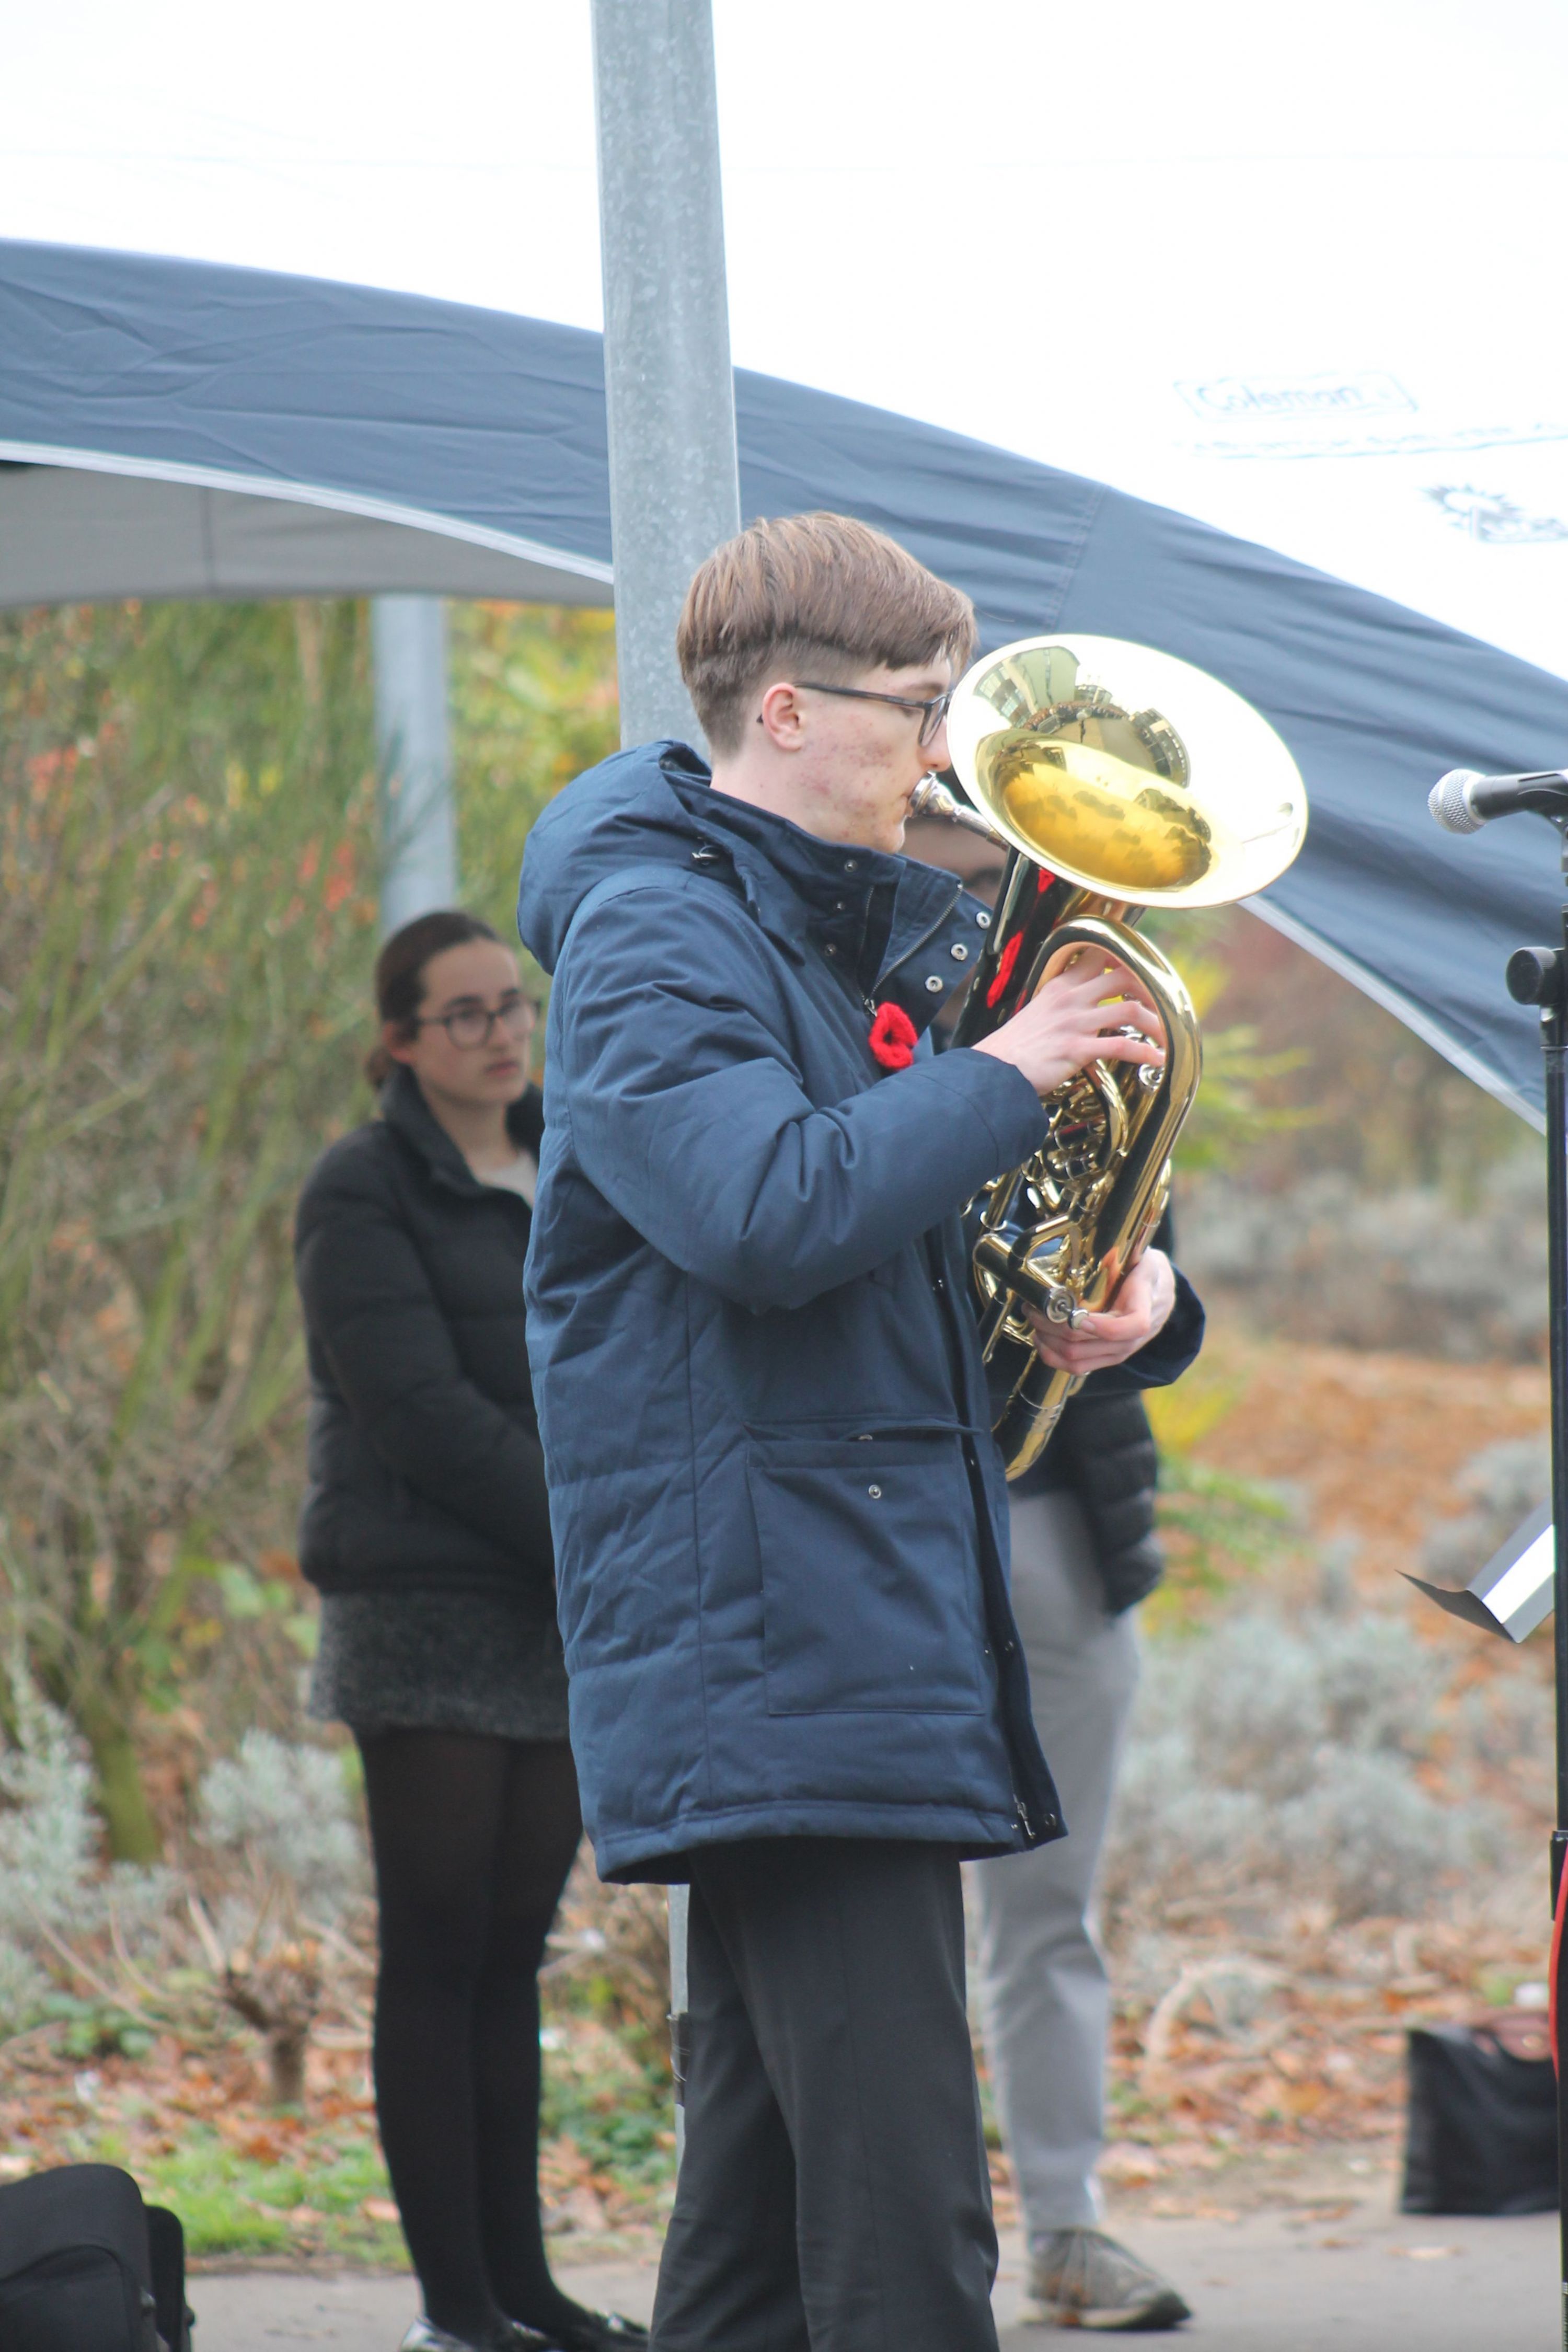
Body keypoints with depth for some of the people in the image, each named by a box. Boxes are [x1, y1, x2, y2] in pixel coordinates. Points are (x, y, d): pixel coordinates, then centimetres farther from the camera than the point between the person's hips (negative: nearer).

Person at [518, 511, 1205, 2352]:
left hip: (884, 1631, 10)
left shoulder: (861, 939, 20)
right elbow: (770, 1213, -26)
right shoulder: (660, 936, -9)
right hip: (771, 1634, -10)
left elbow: (936, 1251, 28)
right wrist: (1004, 1081, -14)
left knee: (770, 2188, 10)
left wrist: (1132, 1294, 6)